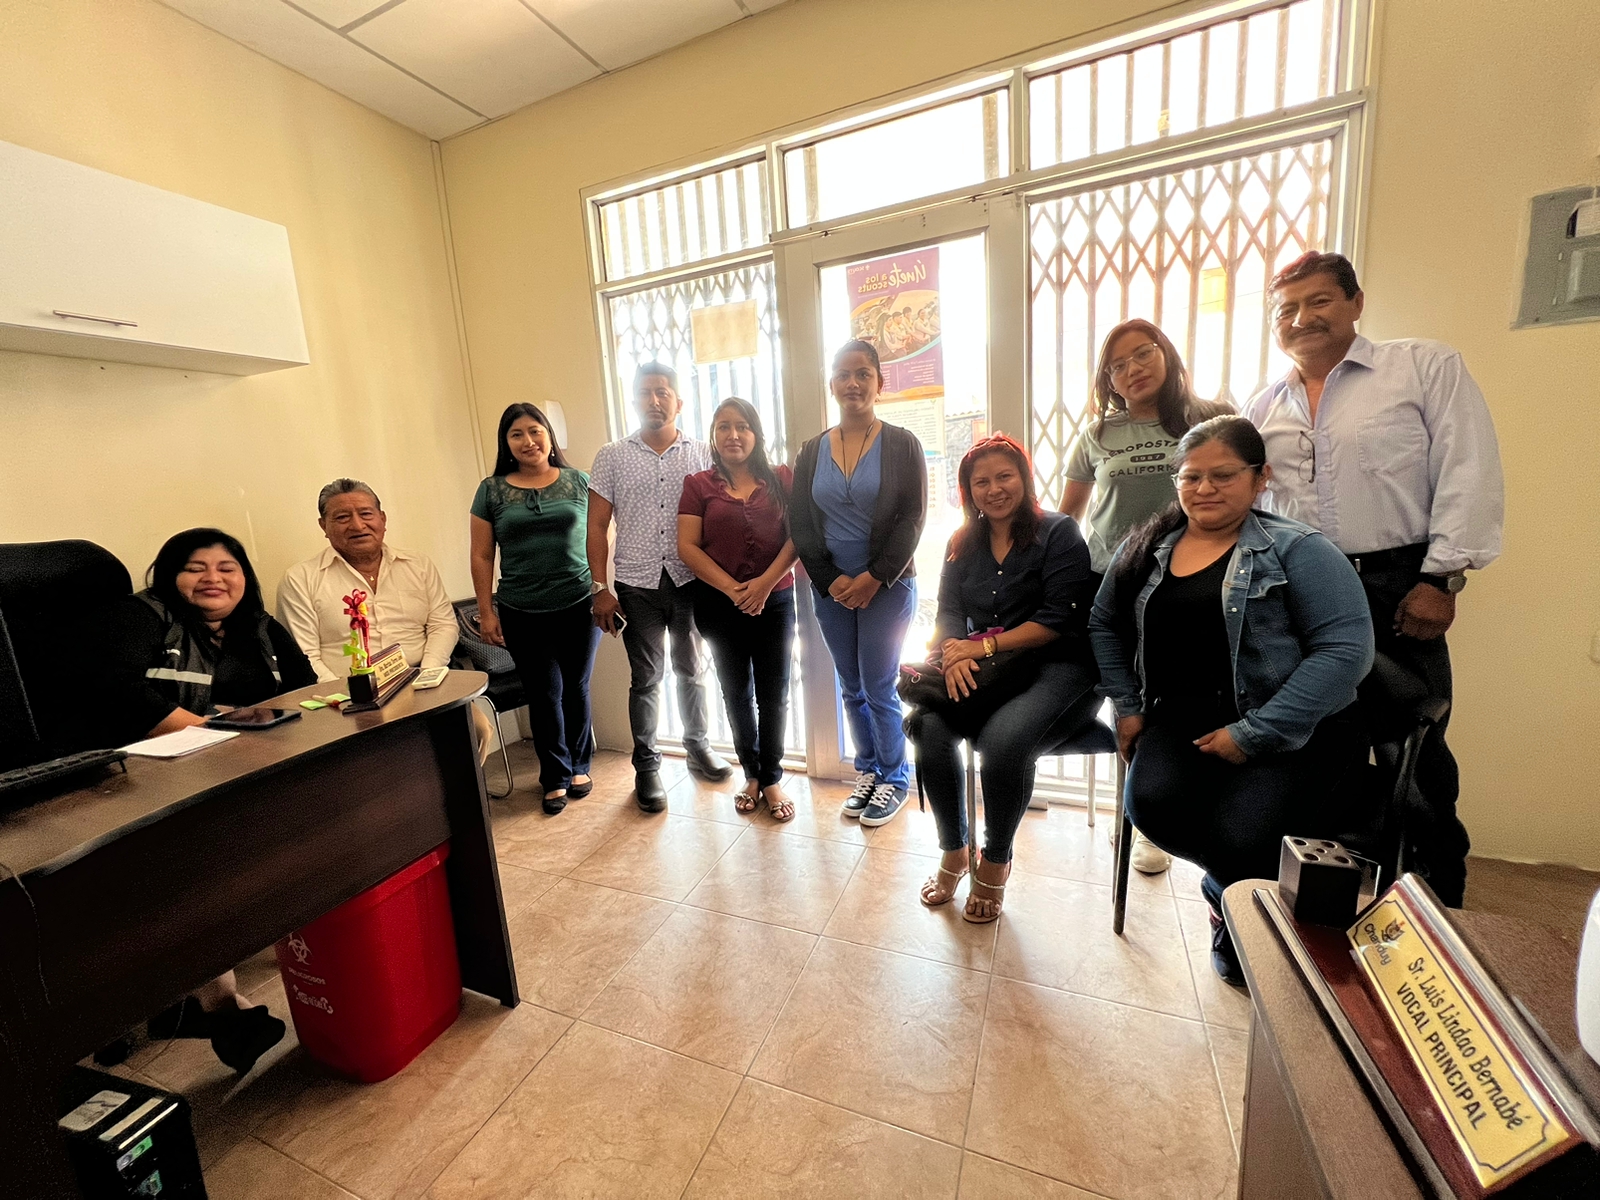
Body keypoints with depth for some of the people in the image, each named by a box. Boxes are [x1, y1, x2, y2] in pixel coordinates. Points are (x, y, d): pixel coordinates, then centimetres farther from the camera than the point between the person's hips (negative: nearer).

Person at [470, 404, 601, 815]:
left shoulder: (578, 482, 4)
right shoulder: (491, 490, 5)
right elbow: (481, 556, 6)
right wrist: (486, 611, 2)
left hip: (580, 605, 0)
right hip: (523, 614, 0)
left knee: (576, 688, 10)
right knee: (545, 693, 6)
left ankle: (579, 766, 30)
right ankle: (555, 778, 24)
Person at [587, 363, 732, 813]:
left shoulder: (701, 454, 4)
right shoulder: (611, 457, 3)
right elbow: (597, 526, 2)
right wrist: (600, 589, -4)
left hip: (691, 581, 1)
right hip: (638, 586, -1)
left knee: (691, 670, 15)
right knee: (646, 679, 7)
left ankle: (697, 745, 34)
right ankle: (646, 765, 22)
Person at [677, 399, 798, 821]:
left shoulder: (781, 480, 3)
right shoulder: (698, 485, 3)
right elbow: (687, 546, -4)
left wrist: (765, 583, -17)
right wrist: (732, 588, -14)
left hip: (775, 601, 0)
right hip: (719, 605, 1)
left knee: (773, 694, 5)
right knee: (737, 692, 12)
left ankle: (772, 779, 21)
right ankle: (751, 775, 29)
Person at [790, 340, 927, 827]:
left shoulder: (902, 444, -2)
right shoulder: (812, 451, 6)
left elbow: (912, 519, -8)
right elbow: (800, 524, 3)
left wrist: (874, 578, -15)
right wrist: (832, 580, -8)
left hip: (888, 587, -3)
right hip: (832, 589, 4)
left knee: (878, 689, 1)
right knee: (851, 689, 12)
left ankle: (896, 778, 22)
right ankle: (868, 770, 31)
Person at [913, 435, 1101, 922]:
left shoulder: (1059, 533, -2)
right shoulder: (964, 544, 14)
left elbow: (1060, 619, -12)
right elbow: (949, 612, 6)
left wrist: (984, 644, -18)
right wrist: (954, 654, -17)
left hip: (1056, 667, -4)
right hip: (986, 670, 4)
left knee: (1003, 739, -33)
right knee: (929, 725, -25)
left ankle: (995, 861, -4)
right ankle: (953, 851, -1)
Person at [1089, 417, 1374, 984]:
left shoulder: (1296, 549, -2)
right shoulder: (1145, 547, 12)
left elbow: (1345, 647, -11)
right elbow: (1105, 625, 18)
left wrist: (1254, 734, -18)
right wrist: (1127, 706, 6)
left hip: (1293, 730, -3)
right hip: (1182, 720, 4)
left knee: (1243, 837, -27)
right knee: (1151, 802, -25)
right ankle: (1234, 890, 10)